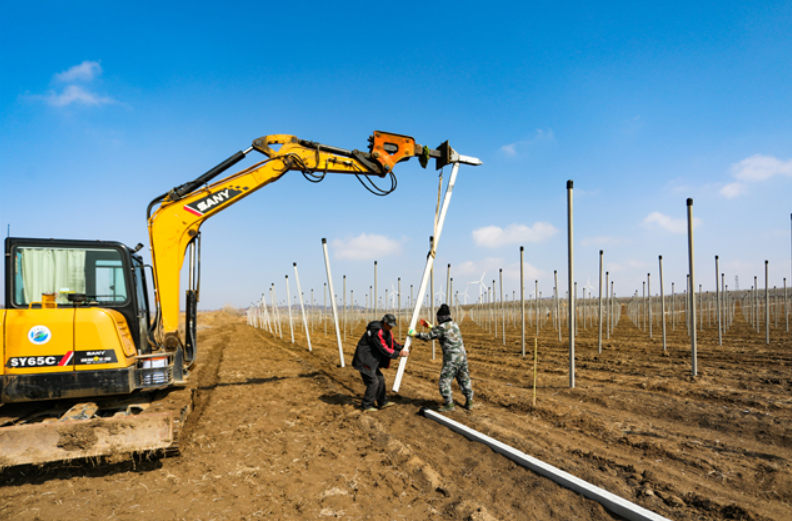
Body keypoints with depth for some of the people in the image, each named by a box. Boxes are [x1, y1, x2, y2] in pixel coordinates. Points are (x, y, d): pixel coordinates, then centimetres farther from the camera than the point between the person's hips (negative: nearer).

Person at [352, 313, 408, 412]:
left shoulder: (387, 332, 7)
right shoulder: (376, 332, -25)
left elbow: (393, 343, 13)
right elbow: (383, 349, -27)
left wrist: (402, 348, -4)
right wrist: (398, 354, -23)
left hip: (371, 361, 10)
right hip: (364, 361, -10)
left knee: (380, 379, 15)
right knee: (373, 382, -6)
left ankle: (383, 402, 29)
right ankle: (366, 406, 7)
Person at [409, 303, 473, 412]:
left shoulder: (442, 327, -14)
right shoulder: (454, 324, 11)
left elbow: (428, 337, -6)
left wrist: (415, 334, 7)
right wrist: (430, 326, 31)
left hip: (452, 359, -9)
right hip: (462, 356, 9)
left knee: (444, 381, 1)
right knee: (464, 380, 17)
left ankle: (449, 405, 5)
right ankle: (469, 402, 24)